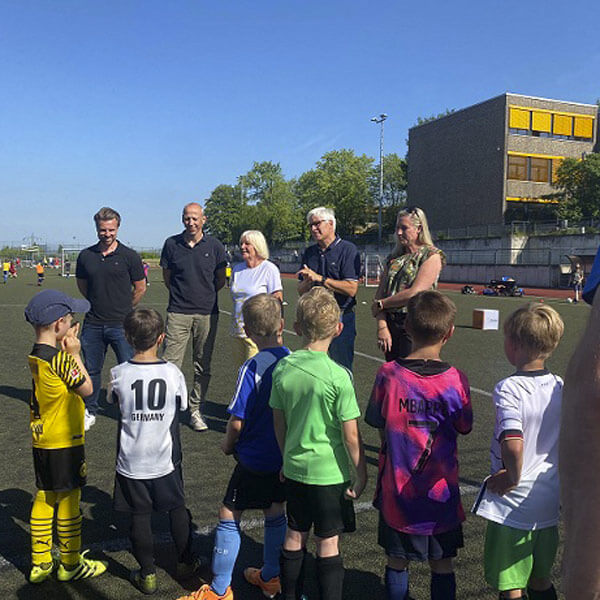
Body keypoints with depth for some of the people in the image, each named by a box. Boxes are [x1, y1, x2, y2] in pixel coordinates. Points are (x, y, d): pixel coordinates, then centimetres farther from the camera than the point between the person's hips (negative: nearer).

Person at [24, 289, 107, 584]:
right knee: (68, 500, 5)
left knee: (43, 498, 16)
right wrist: (75, 353, -8)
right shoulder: (59, 358, -22)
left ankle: (40, 563, 28)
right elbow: (86, 388, -13)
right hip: (64, 442, -8)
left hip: (41, 441, 8)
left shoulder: (36, 355, 4)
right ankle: (70, 564, 19)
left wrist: (67, 350, 3)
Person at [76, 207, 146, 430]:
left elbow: (140, 288, 5)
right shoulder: (85, 256, 5)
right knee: (91, 370, 12)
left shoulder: (129, 256, -3)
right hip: (93, 324, 3)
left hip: (121, 325, -3)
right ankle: (89, 412, 27)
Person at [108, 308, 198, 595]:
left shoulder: (119, 374, -13)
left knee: (140, 517, 12)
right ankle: (185, 561, 35)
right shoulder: (173, 373, -13)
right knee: (178, 509, 19)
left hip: (131, 462, 0)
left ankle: (147, 574, 22)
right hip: (166, 461, 1)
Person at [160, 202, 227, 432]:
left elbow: (221, 279, 12)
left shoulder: (214, 246, 2)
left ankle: (195, 410, 19)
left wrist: (205, 295, 11)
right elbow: (166, 275, 16)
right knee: (170, 363, -6)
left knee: (203, 366, 7)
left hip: (207, 312, 1)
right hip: (178, 312, 0)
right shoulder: (172, 244, 4)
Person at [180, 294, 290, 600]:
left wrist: (228, 445, 0)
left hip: (254, 459, -6)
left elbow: (237, 420, -19)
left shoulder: (252, 367, -21)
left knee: (229, 517, 7)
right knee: (275, 513, 22)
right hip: (284, 457, 6)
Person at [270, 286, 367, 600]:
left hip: (294, 468, 5)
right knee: (328, 544, 10)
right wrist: (361, 475, -3)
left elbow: (279, 423, 4)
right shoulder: (338, 375, -20)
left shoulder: (283, 368, -6)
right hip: (330, 472, -5)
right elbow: (351, 436, -16)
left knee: (294, 537, 19)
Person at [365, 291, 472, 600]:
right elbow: (463, 428, 0)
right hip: (441, 494, 0)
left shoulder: (388, 374, -15)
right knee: (442, 566, 18)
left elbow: (379, 427, -4)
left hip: (396, 492, 0)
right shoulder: (456, 380, -14)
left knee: (397, 563, 17)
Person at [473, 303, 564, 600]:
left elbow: (513, 445, -33)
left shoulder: (509, 389, -21)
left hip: (512, 506, -6)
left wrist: (512, 477, -16)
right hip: (549, 503, 6)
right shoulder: (561, 388, -2)